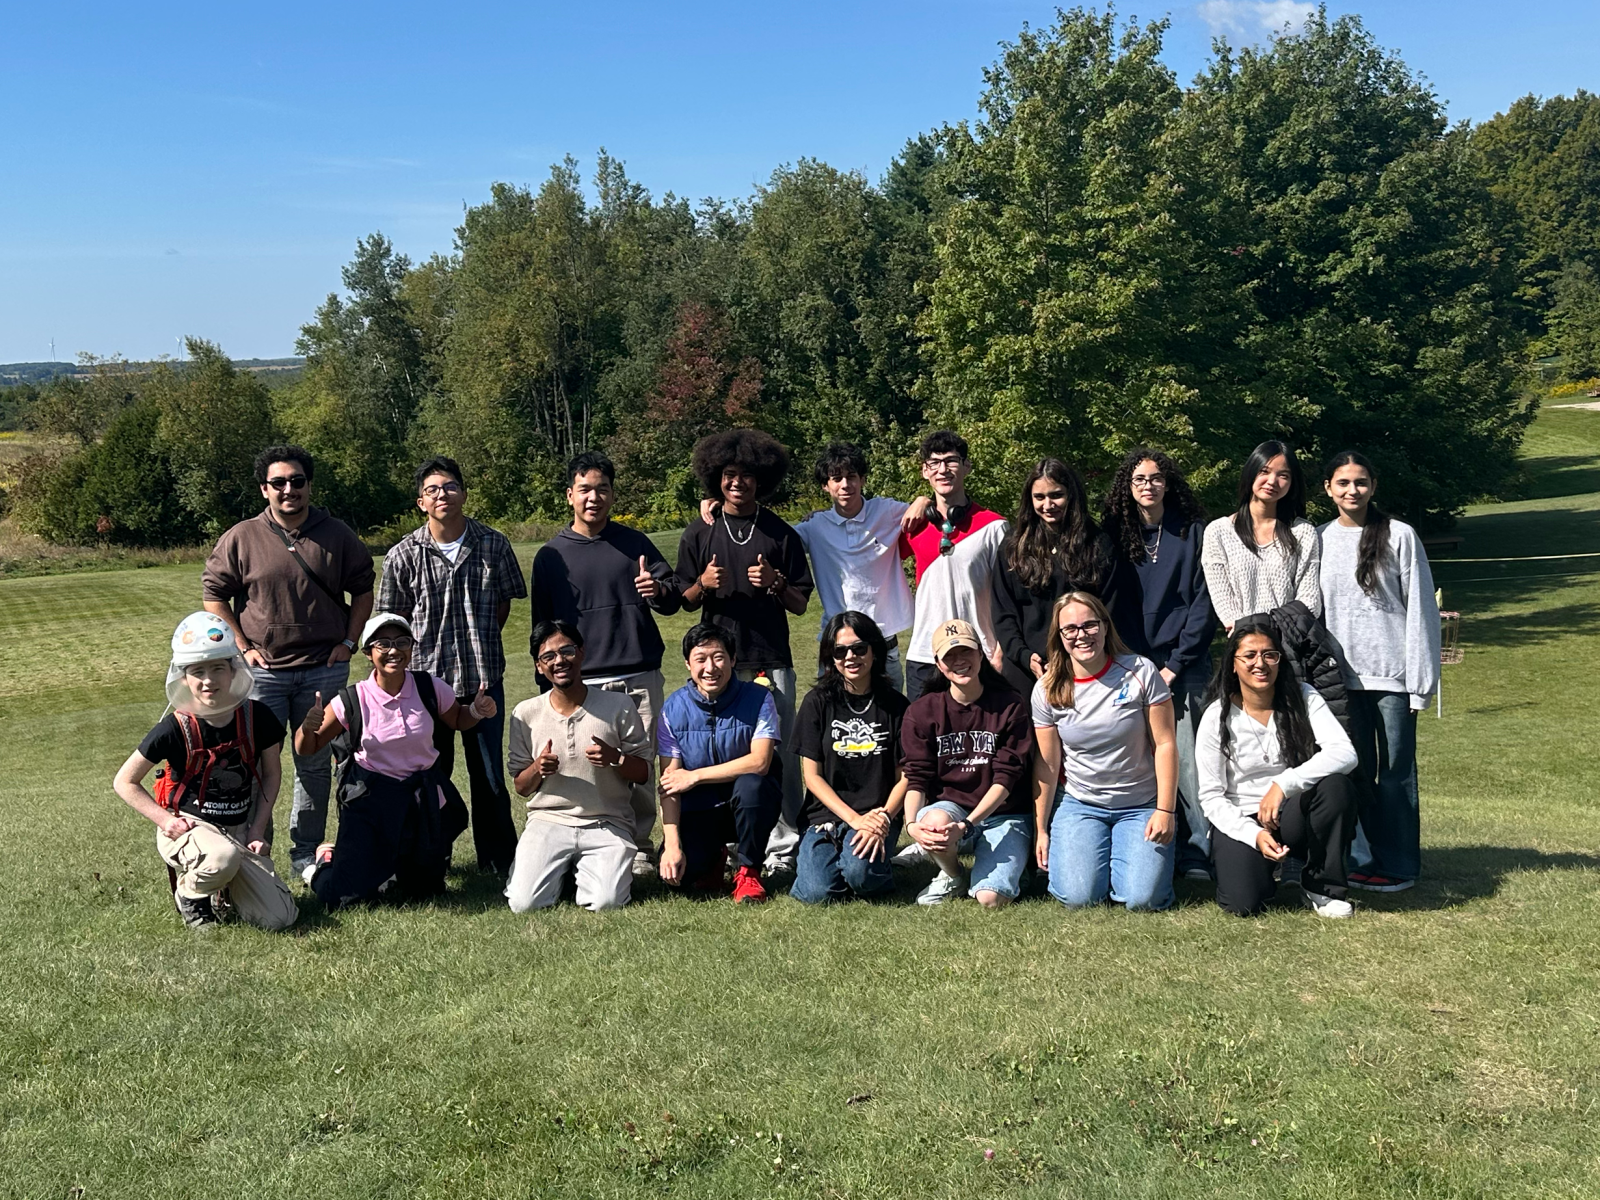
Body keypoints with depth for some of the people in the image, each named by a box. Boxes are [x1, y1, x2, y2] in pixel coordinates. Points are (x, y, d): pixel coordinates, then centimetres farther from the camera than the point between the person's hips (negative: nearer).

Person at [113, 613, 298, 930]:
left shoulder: (256, 717, -7)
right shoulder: (176, 728, -13)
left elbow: (272, 773, 8)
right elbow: (125, 782, -3)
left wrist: (258, 830, 0)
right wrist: (166, 821, -13)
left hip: (240, 829, 3)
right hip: (189, 826, -3)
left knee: (278, 918, -13)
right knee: (223, 856, -40)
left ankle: (222, 889, 18)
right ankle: (189, 892, -4)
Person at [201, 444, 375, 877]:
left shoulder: (337, 536, 4)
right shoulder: (241, 539, -1)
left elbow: (362, 589, 12)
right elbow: (213, 596, 4)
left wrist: (348, 642, 3)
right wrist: (242, 647, -3)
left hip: (324, 669, 2)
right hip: (263, 669, -1)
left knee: (314, 763, 9)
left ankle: (306, 855, 19)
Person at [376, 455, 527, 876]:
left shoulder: (494, 545, 0)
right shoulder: (404, 555, -3)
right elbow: (393, 620, 6)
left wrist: (481, 646, 5)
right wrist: (423, 651, 0)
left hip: (484, 678, 0)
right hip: (427, 680, 0)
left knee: (489, 774, 8)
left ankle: (499, 860, 21)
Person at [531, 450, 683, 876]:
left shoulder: (635, 543, 11)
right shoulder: (551, 555, 10)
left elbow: (675, 594, 9)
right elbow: (543, 628, 14)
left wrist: (660, 590, -16)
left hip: (640, 680, 1)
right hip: (581, 685, 0)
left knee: (640, 769, 0)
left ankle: (638, 848, 9)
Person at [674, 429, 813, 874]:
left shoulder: (781, 534, 6)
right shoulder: (699, 534, 9)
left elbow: (800, 605, 7)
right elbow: (686, 602, 12)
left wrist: (776, 584, -13)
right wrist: (703, 585, -9)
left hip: (771, 662, -1)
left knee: (779, 755, -3)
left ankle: (784, 849, 3)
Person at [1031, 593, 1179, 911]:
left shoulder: (1141, 672, -10)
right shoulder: (1047, 690, -5)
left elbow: (1164, 744, -7)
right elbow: (1047, 764, 1)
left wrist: (1165, 810, -12)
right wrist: (1040, 829, 2)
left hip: (1141, 805, -1)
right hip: (1079, 804, 1)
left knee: (1142, 898, -17)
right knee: (1078, 897, -17)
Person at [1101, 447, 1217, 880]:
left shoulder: (1193, 532, 4)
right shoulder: (1116, 533, 10)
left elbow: (1204, 601, -1)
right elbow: (1112, 603, 8)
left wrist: (1176, 663, -7)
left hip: (1182, 665, -2)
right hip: (1132, 664, 2)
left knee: (1186, 759, -7)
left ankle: (1198, 853, -1)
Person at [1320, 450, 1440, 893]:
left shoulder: (1399, 536, -1)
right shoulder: (1319, 540, 8)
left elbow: (1420, 608, -2)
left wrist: (1420, 677, -7)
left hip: (1392, 673, -3)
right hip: (1342, 674, 3)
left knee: (1395, 771, 1)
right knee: (1356, 770, 8)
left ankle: (1398, 865, 9)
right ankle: (1363, 860, 16)